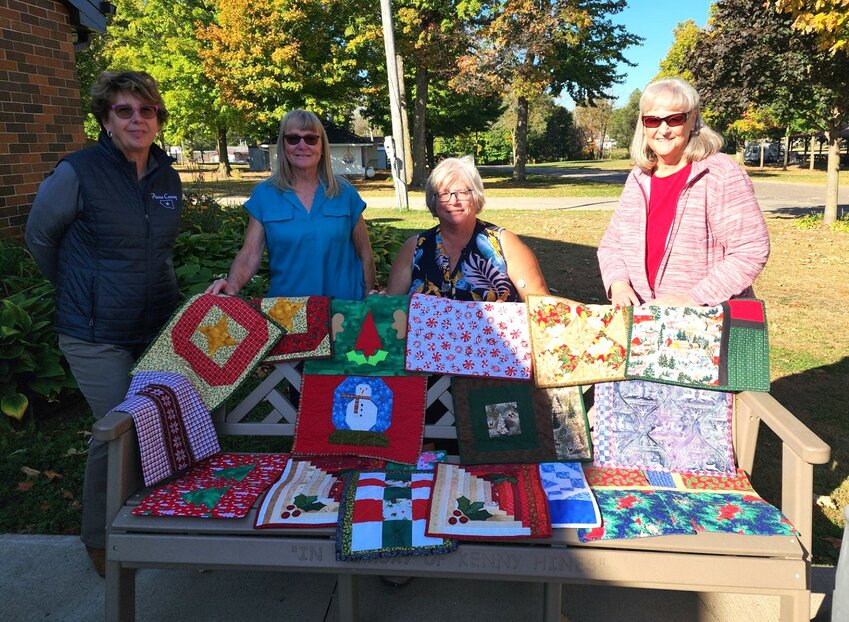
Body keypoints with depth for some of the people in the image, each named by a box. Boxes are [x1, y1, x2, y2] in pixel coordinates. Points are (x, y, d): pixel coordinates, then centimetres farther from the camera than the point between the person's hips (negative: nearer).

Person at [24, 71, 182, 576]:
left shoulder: (168, 178, 3)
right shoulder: (79, 173, -14)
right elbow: (40, 236, 0)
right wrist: (79, 289, 9)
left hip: (161, 325, 5)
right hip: (98, 336, -5)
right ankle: (99, 539, 24)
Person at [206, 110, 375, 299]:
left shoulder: (344, 193, 5)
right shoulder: (264, 195, 4)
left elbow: (365, 254, 9)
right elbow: (250, 254, -1)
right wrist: (232, 286, -20)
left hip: (345, 306, 1)